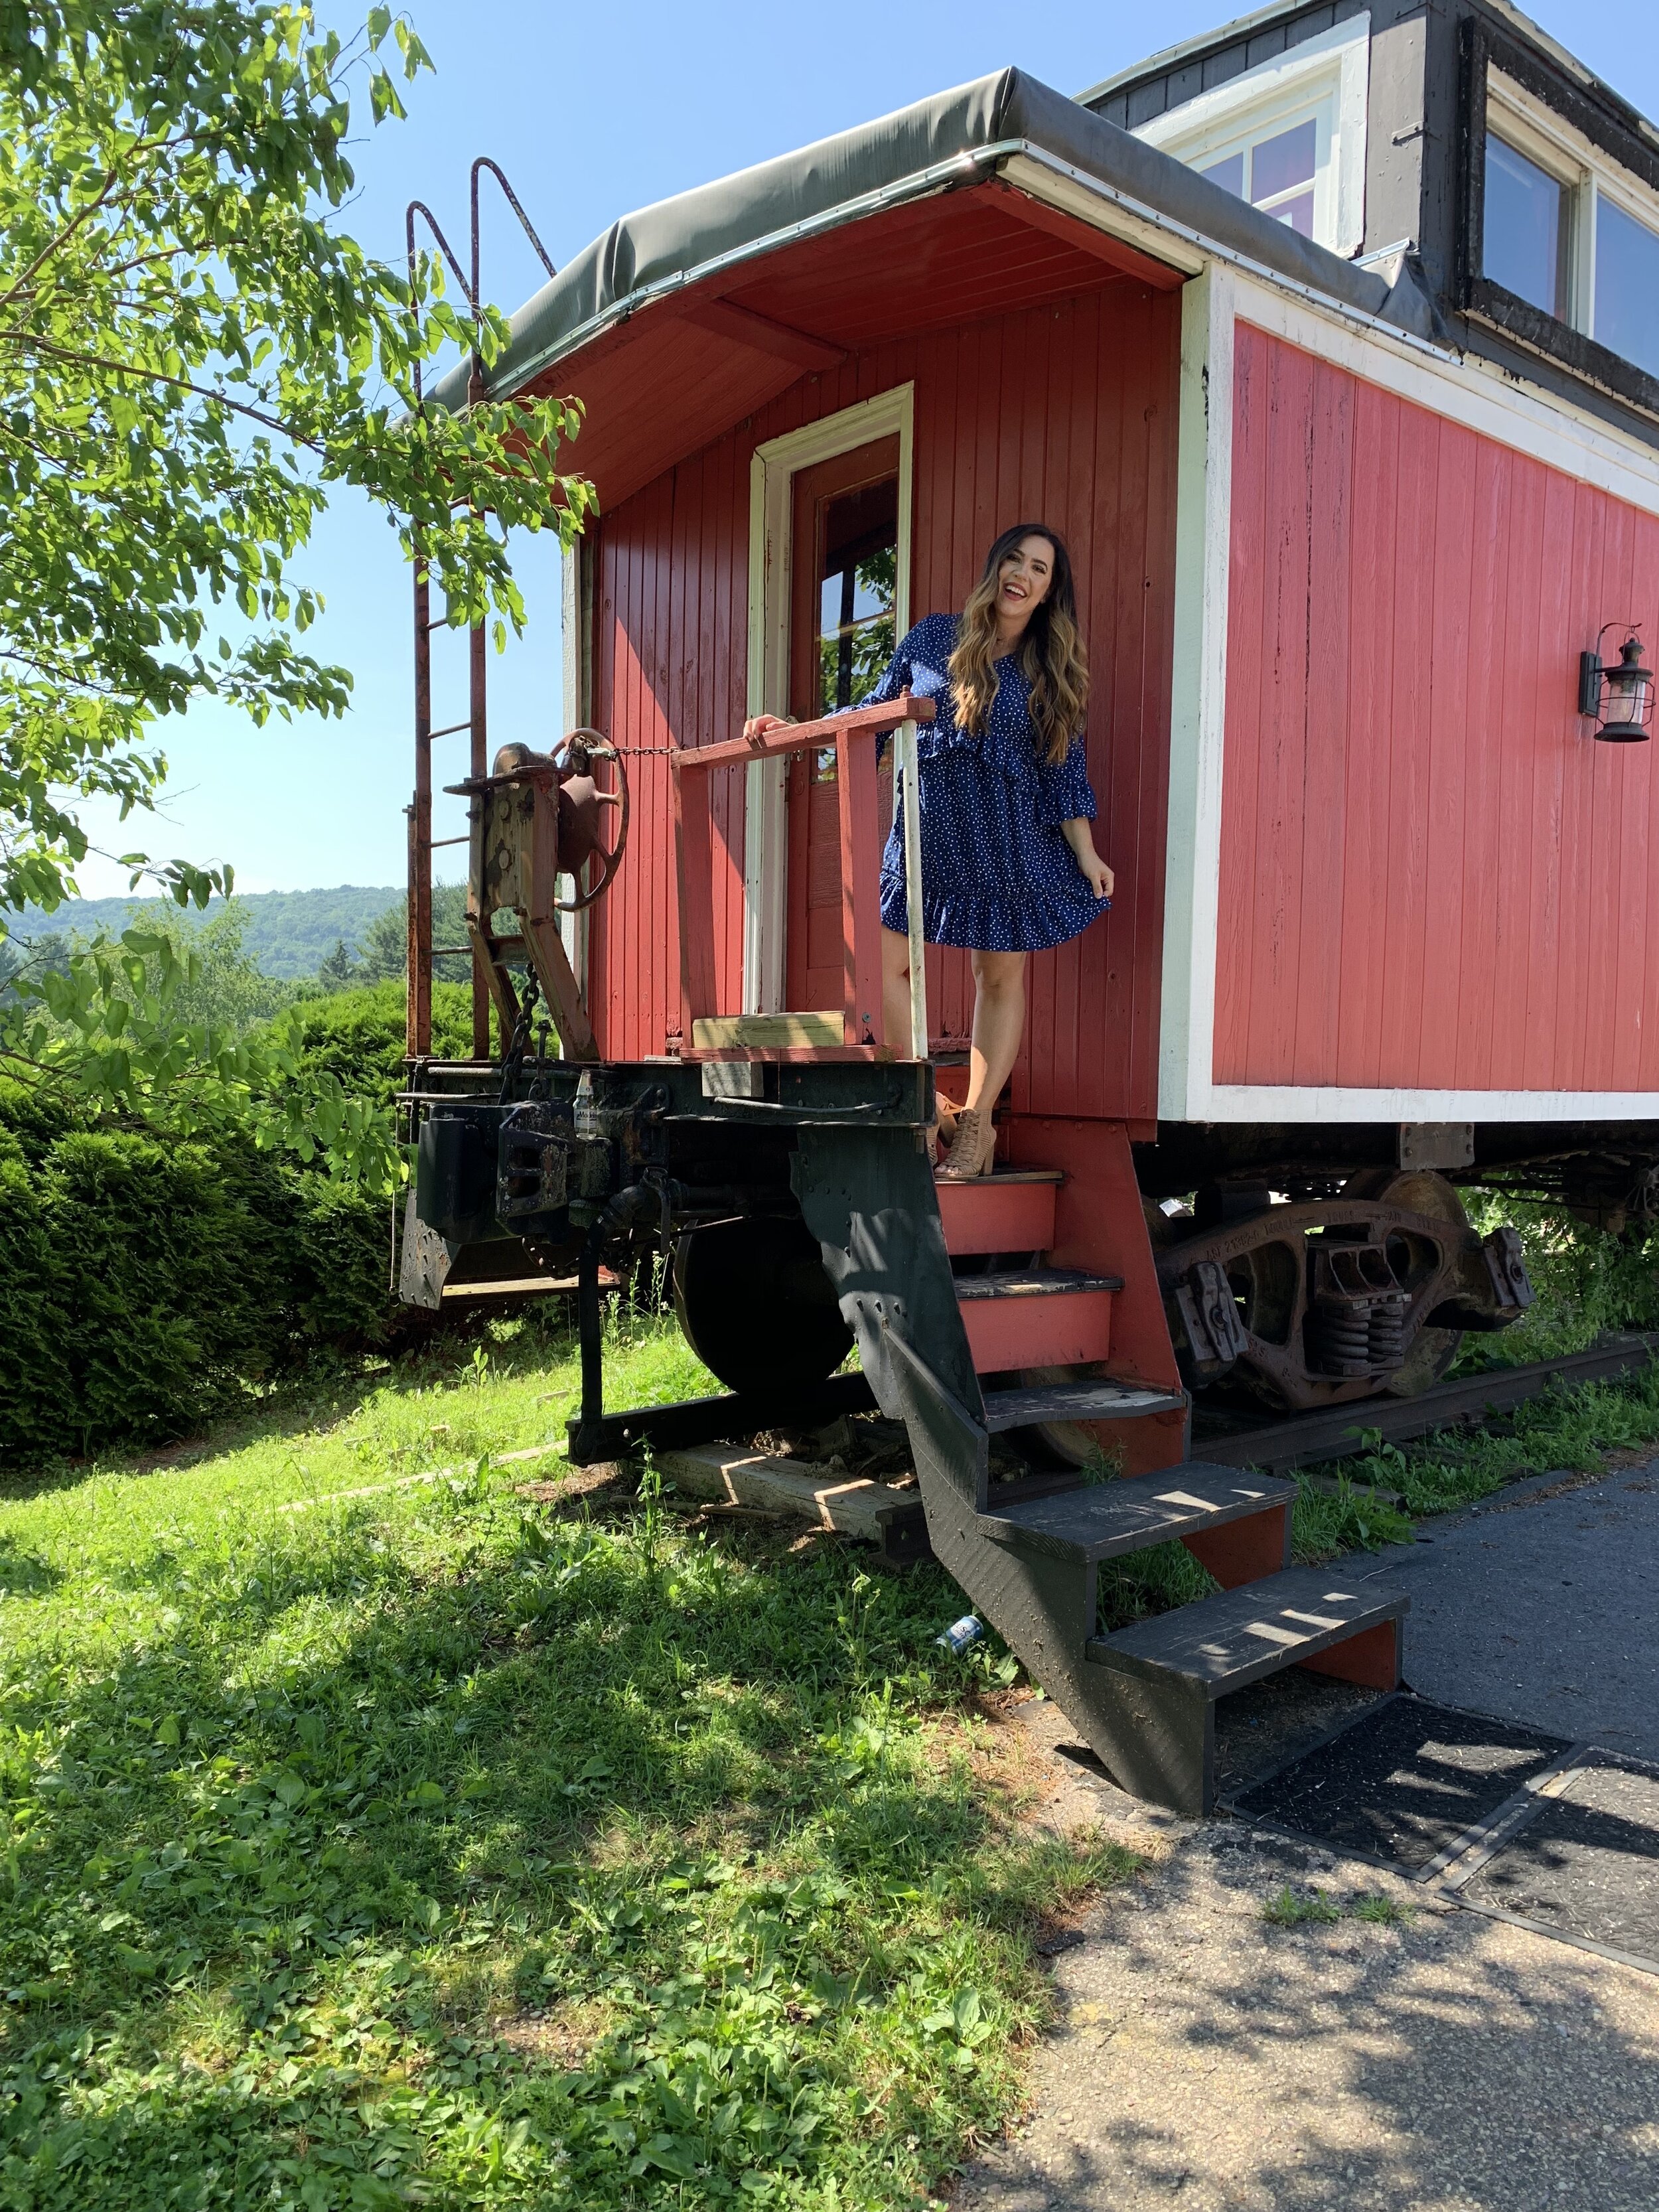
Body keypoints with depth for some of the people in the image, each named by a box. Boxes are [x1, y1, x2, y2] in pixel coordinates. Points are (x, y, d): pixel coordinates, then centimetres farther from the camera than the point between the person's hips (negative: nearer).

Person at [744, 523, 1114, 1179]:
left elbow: (1064, 768, 5)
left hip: (1011, 838, -1)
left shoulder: (1054, 670, 6)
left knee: (1001, 976, 3)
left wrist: (1086, 854, -3)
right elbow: (877, 711, 13)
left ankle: (976, 1123, 13)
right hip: (926, 829, 1)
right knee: (880, 965, -8)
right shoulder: (935, 637, 7)